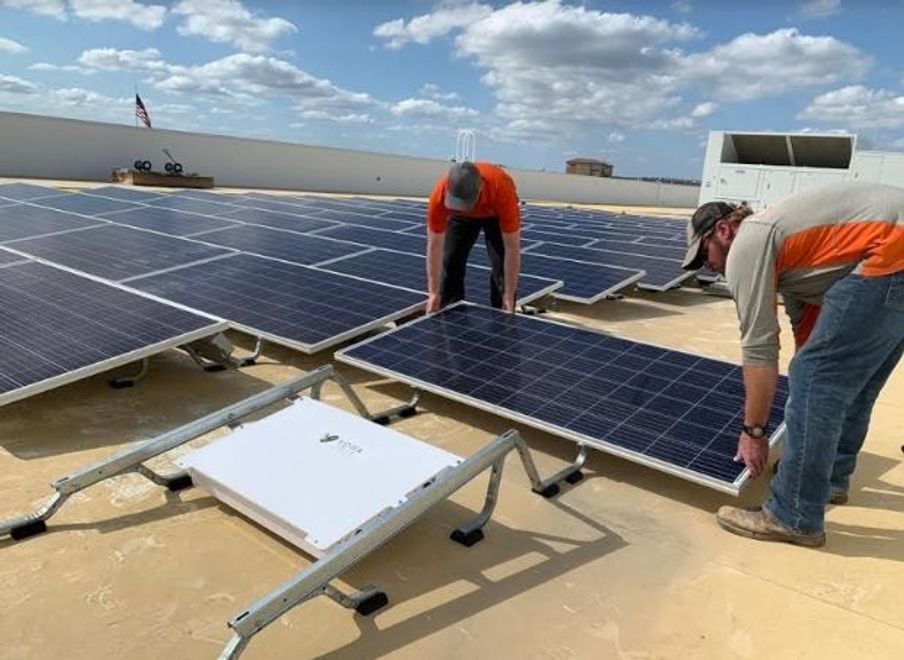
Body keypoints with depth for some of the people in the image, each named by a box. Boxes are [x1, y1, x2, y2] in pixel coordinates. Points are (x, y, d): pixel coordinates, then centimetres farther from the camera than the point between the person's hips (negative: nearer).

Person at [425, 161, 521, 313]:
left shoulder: (502, 192, -44)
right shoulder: (439, 195, -39)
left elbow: (512, 248, -35)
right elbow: (434, 246, -28)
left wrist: (509, 295, -32)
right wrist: (433, 292, -28)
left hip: (497, 214, -2)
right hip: (460, 215, 2)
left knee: (502, 265, -11)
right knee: (450, 261, -5)